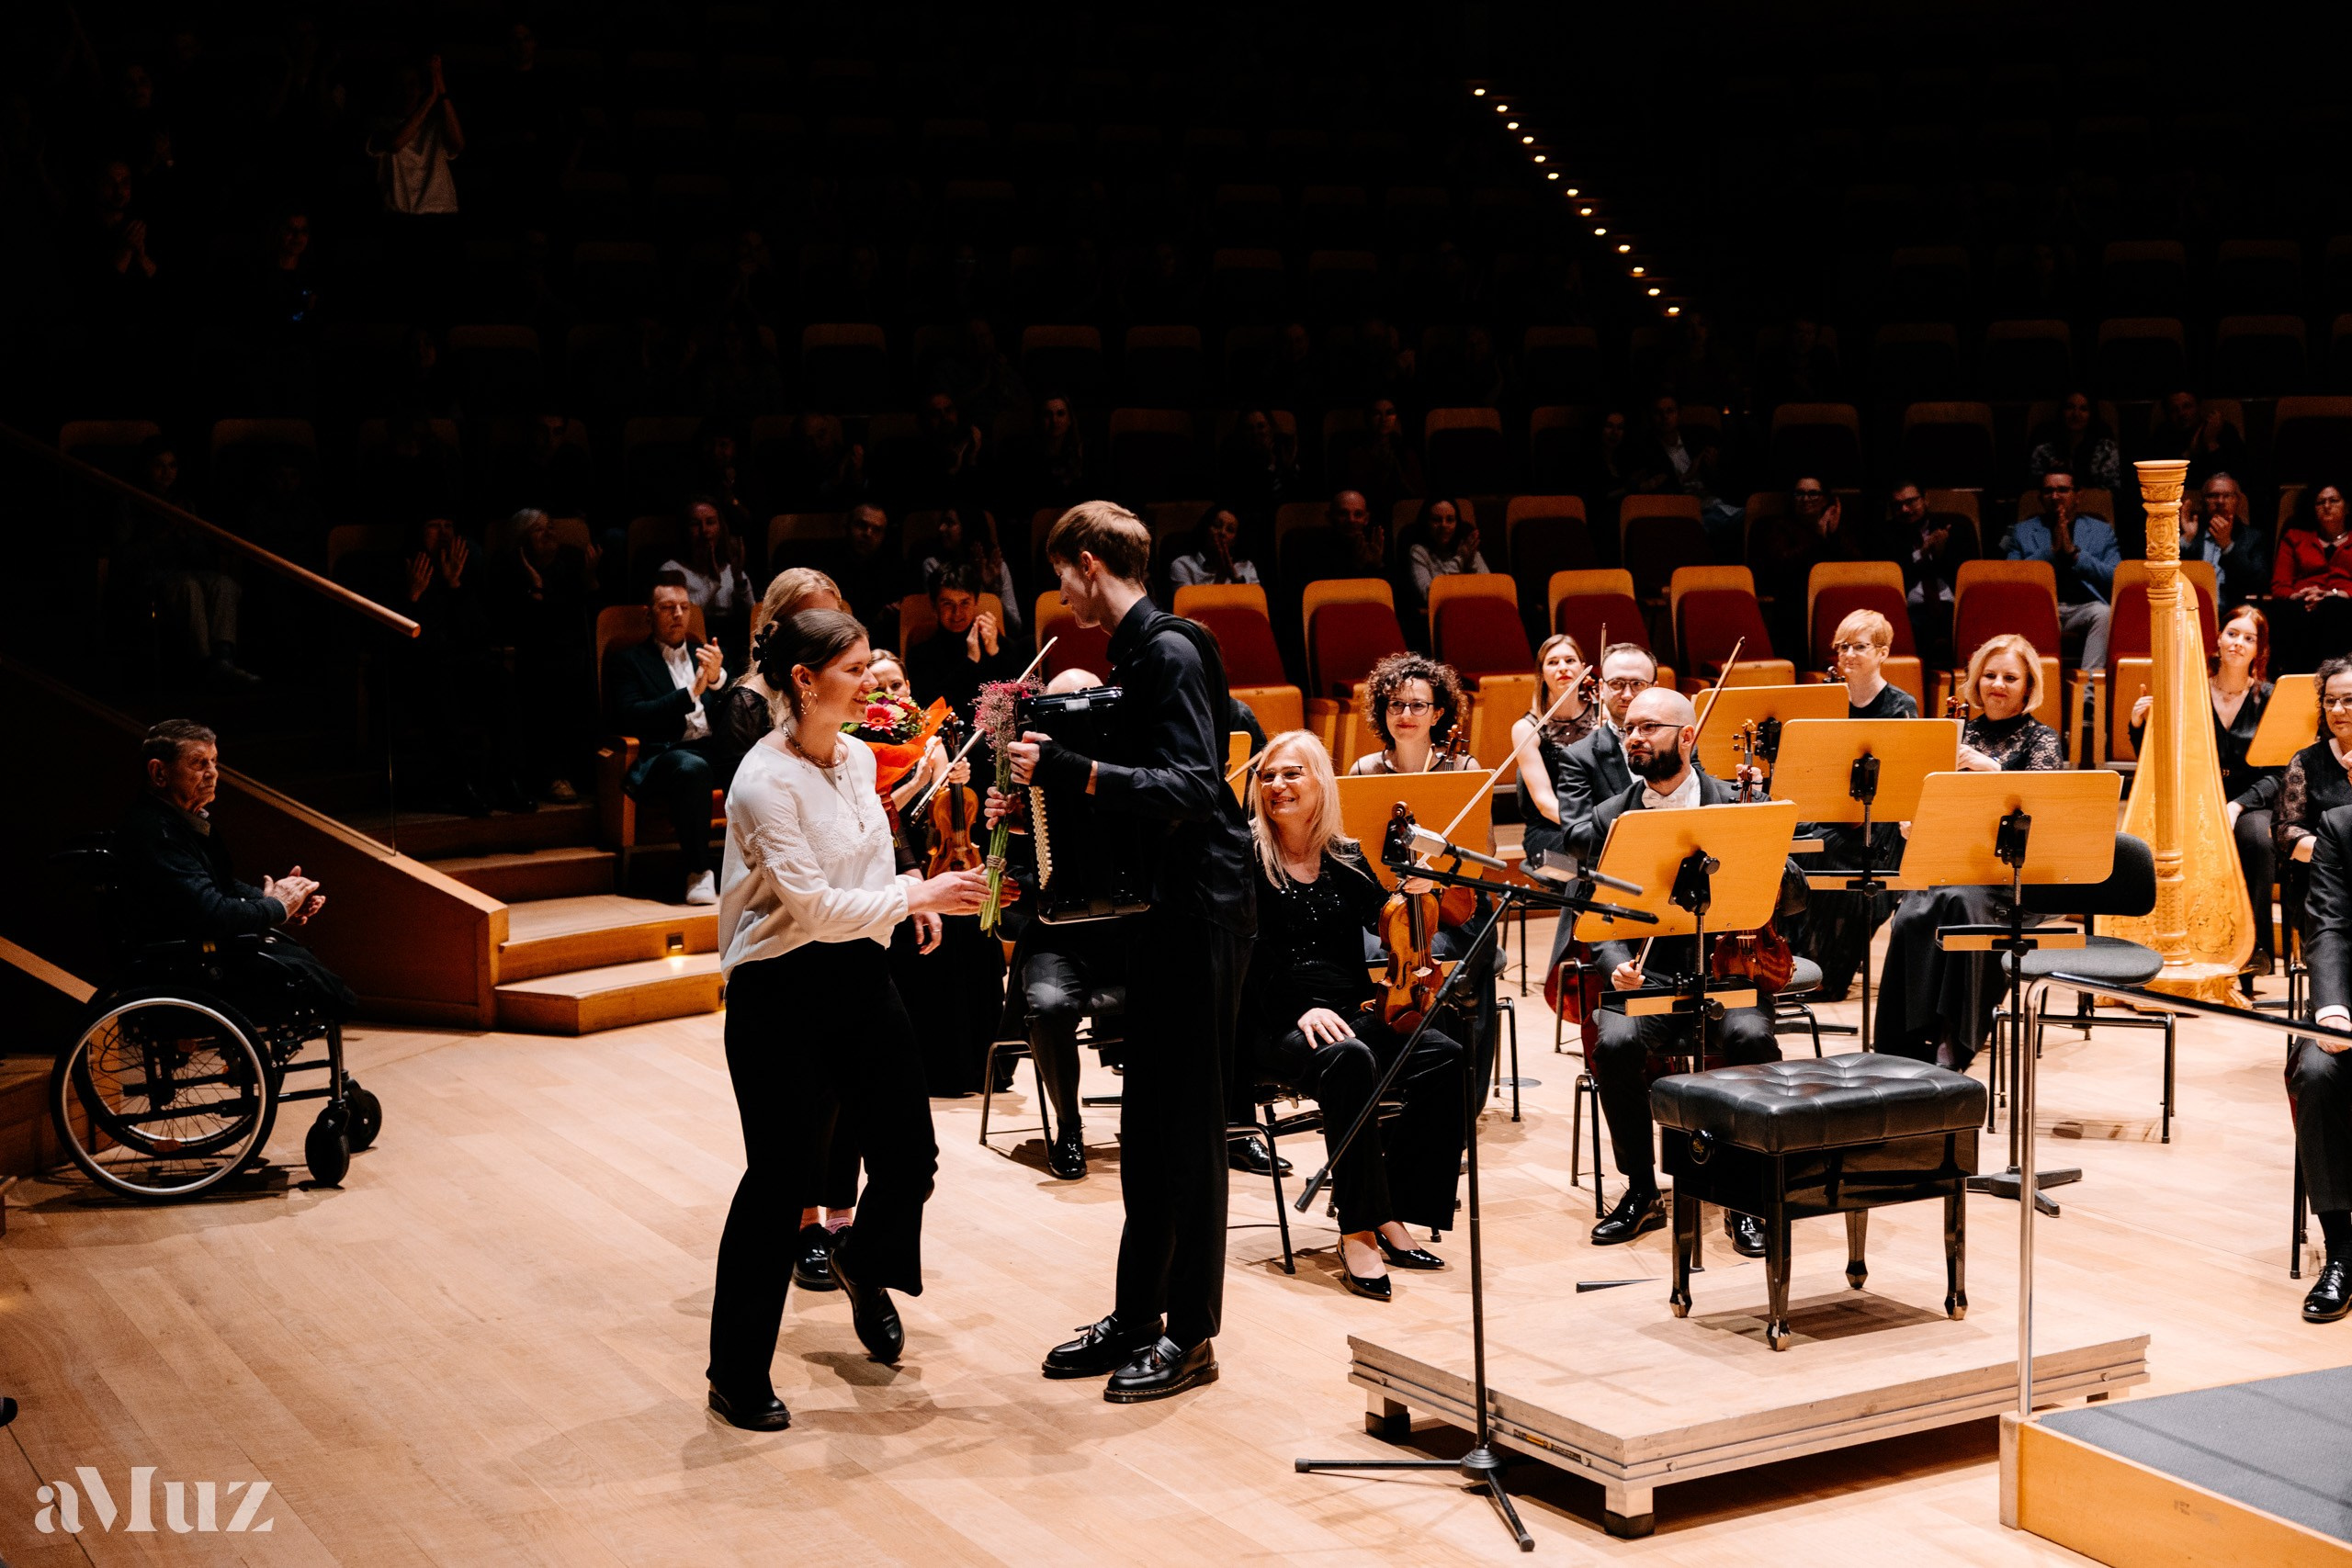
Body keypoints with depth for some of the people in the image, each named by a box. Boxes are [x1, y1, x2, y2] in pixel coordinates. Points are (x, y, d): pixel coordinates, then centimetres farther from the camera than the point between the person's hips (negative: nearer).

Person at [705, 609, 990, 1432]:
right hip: (782, 993, -7)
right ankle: (738, 1377, 12)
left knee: (908, 1154, 8)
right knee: (781, 1178, -2)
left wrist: (909, 902, 3)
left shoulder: (859, 758, 7)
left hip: (860, 976, 7)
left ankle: (865, 1266, 43)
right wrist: (917, 896, -18)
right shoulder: (765, 782, -18)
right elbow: (814, 907, -21)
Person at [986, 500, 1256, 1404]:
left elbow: (1192, 789, -26)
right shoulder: (1134, 653, 14)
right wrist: (1042, 795, 11)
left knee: (1186, 1124, -3)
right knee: (1146, 1122, 14)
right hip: (1158, 908, 10)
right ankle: (1136, 1317, 23)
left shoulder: (1170, 652, -15)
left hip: (1201, 912, -10)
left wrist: (1075, 771, -34)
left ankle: (1191, 1333, 6)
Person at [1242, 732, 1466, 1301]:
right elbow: (1250, 957, -9)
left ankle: (1391, 1214, -15)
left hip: (1352, 1013, 5)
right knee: (1349, 1060, -37)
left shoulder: (1346, 859, 16)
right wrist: (1298, 1011, -24)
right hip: (1277, 1026, -5)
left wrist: (1414, 890, -15)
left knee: (1444, 1057, -23)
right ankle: (1358, 1229, -30)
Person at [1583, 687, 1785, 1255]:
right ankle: (1641, 1192, -9)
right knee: (1616, 1043, -29)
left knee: (1752, 1037, -32)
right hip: (1646, 975, 1)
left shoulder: (1739, 807, 3)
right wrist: (1617, 964, -14)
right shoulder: (1610, 818, 9)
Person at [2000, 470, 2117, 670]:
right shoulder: (2022, 532, 22)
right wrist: (2052, 550, -2)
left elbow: (2116, 579, 6)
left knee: (2104, 613, -34)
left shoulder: (2101, 531, 21)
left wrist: (2073, 553, -2)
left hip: (2085, 607, 1)